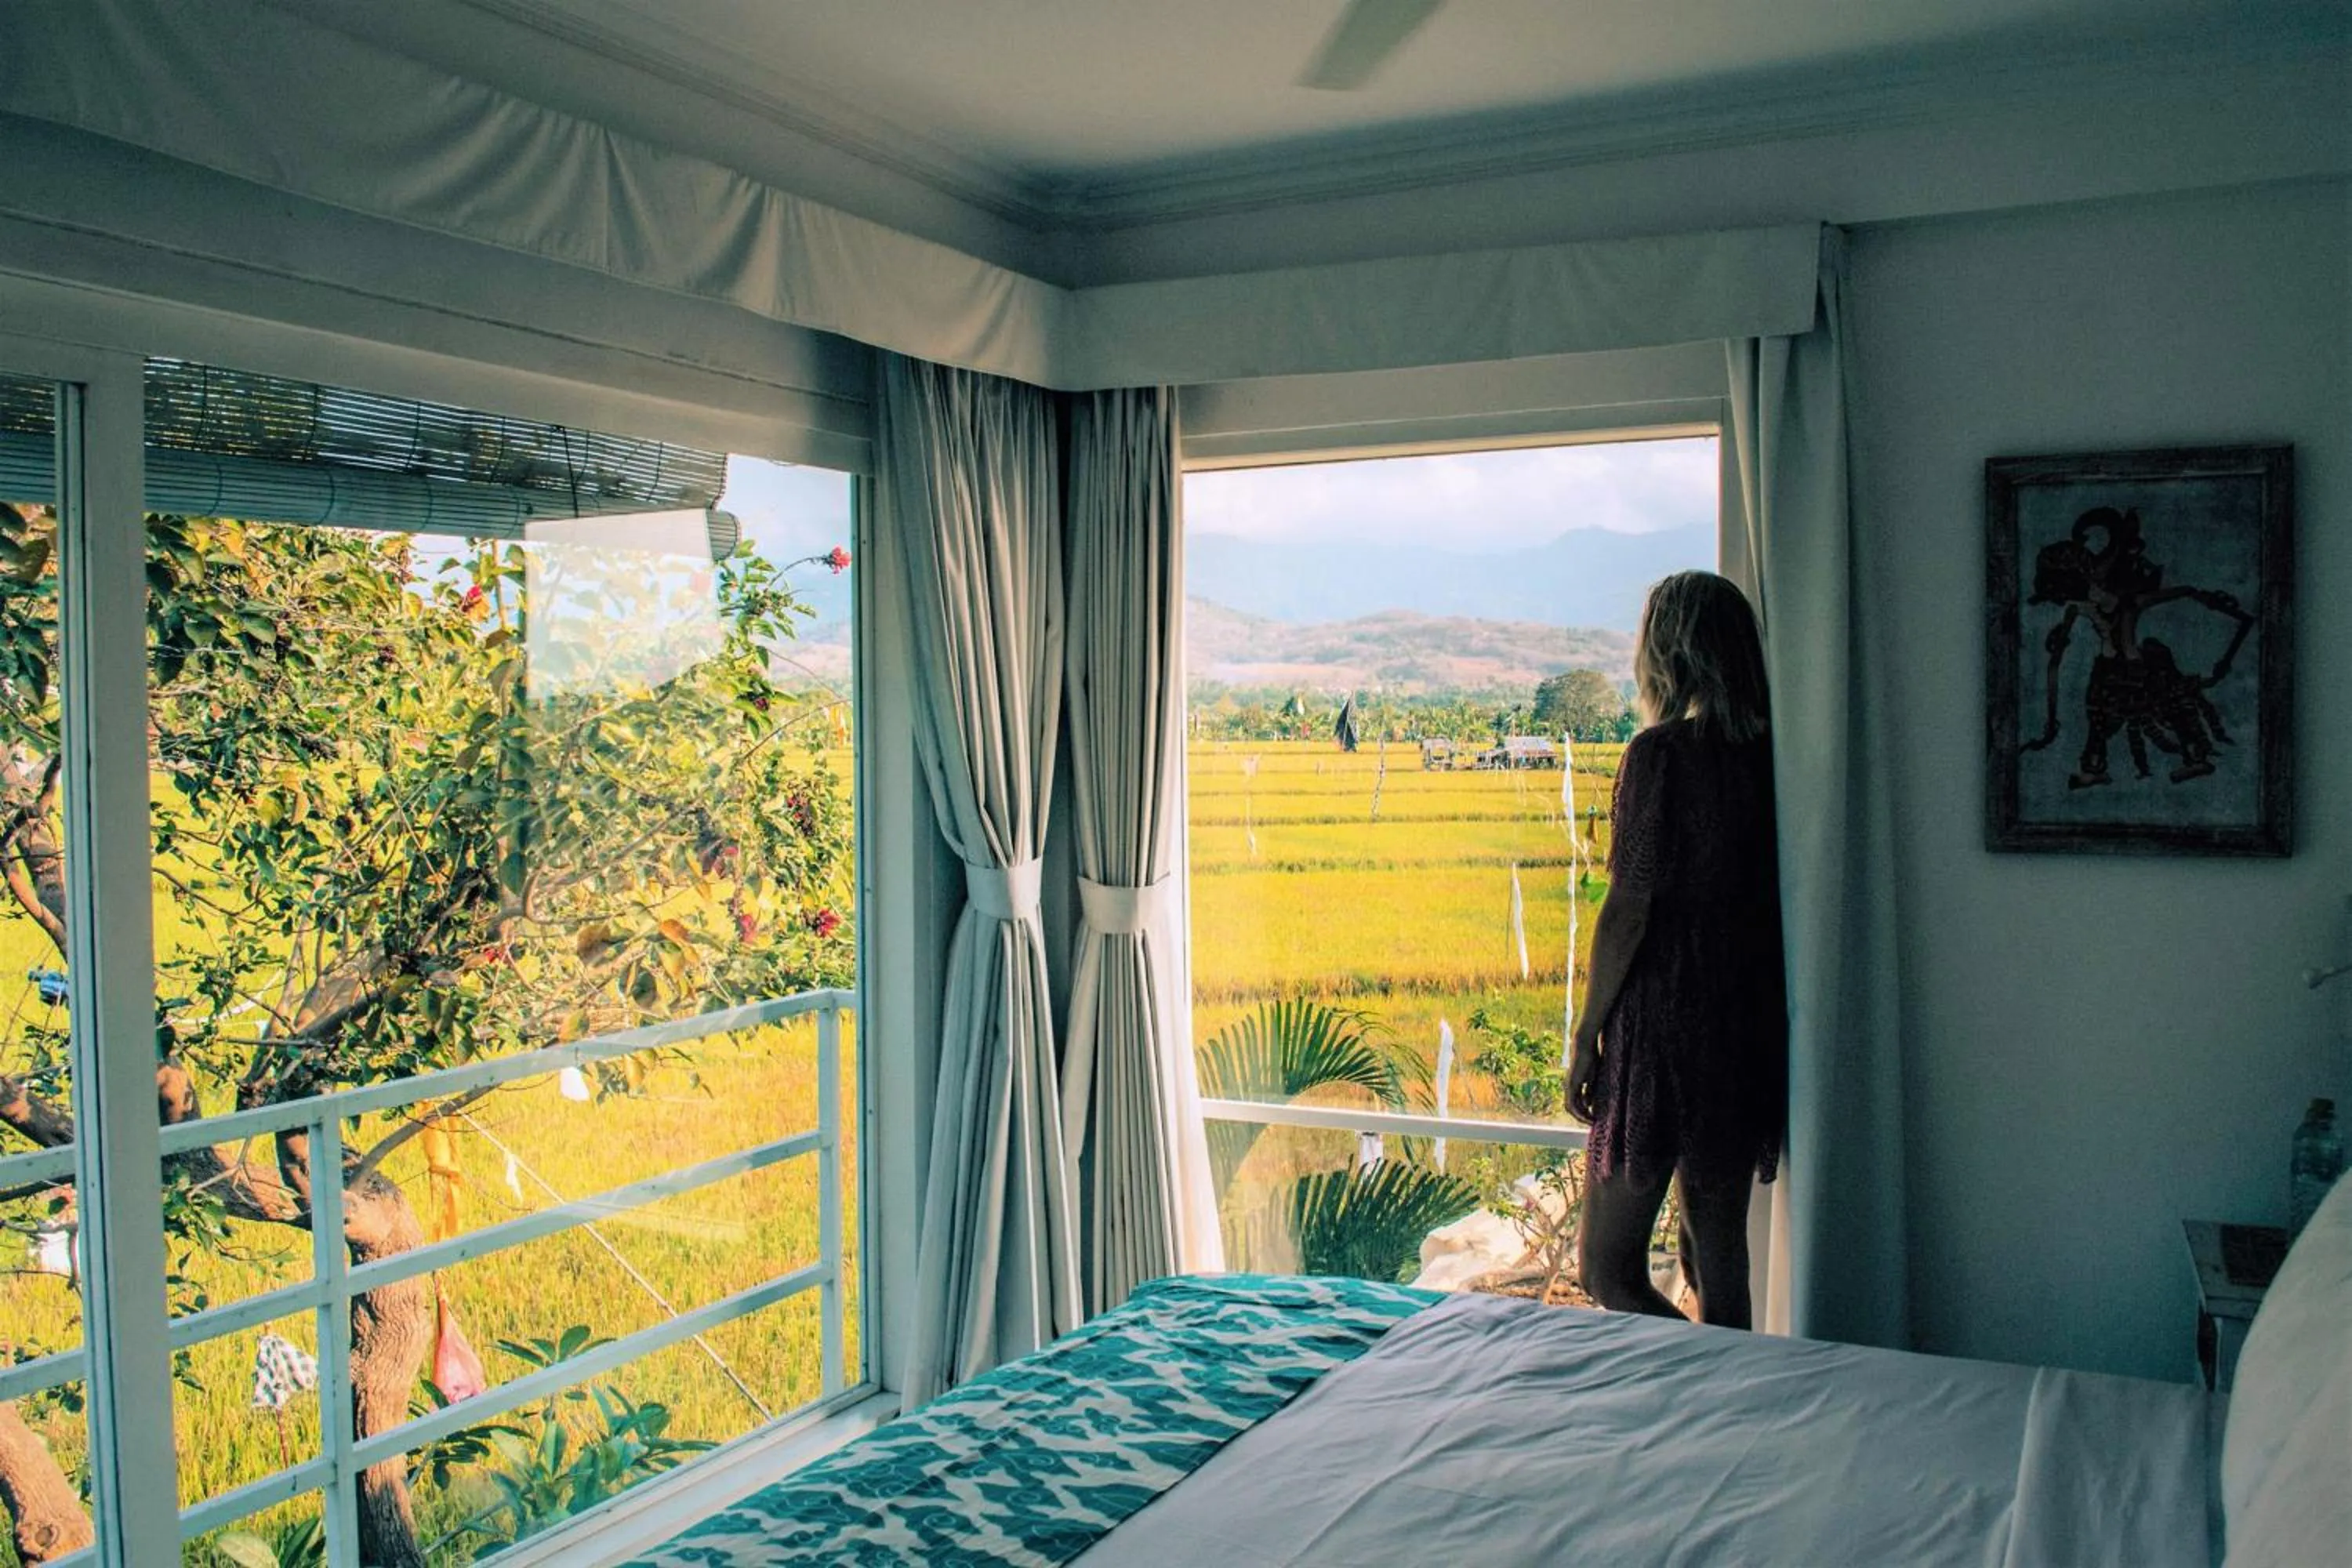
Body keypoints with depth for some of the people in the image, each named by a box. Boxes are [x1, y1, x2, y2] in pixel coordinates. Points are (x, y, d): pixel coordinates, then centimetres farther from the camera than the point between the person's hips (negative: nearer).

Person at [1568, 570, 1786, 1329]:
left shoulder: (1660, 753, -13)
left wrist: (1587, 1035, -7)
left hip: (1661, 1024, -7)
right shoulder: (1768, 755, 5)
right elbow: (1772, 904, 10)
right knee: (1719, 1260, 17)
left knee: (1609, 1268, 2)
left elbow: (1629, 909, -15)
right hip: (1750, 1030, 7)